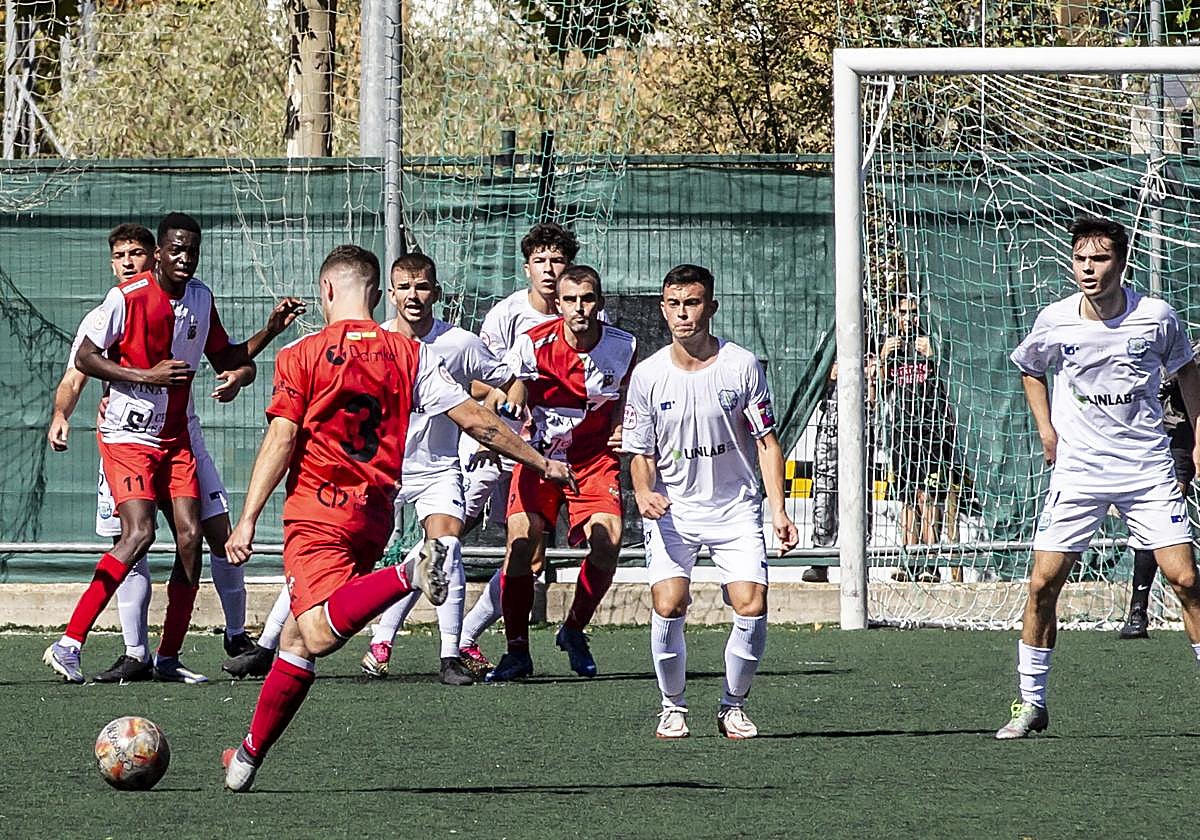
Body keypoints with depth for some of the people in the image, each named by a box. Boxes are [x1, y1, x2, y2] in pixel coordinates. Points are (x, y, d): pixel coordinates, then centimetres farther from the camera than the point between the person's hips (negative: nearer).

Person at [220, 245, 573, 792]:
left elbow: (280, 442, -9)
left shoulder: (300, 356, -1)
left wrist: (247, 520, -8)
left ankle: (408, 577, -41)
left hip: (318, 510, -5)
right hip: (375, 516, 5)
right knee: (297, 640, 14)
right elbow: (475, 420, 6)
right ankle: (249, 757, 16)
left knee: (319, 637, -23)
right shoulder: (409, 355, 7)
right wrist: (541, 464, 17)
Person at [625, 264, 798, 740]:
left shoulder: (741, 366, -4)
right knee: (668, 607, -19)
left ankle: (733, 707, 7)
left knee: (751, 607, -15)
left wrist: (779, 511, -8)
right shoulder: (647, 375, -3)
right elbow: (641, 453, 5)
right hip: (671, 509, 0)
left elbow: (766, 442, 1)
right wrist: (644, 493, -17)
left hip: (736, 508, 0)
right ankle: (673, 707, 2)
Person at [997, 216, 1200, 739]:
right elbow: (1029, 368, 18)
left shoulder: (1155, 316, -7)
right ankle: (1031, 703, 8)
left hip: (1148, 469, -1)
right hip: (1077, 470, 1)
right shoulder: (1055, 322, -4)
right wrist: (1045, 427, 6)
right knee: (1043, 582, -5)